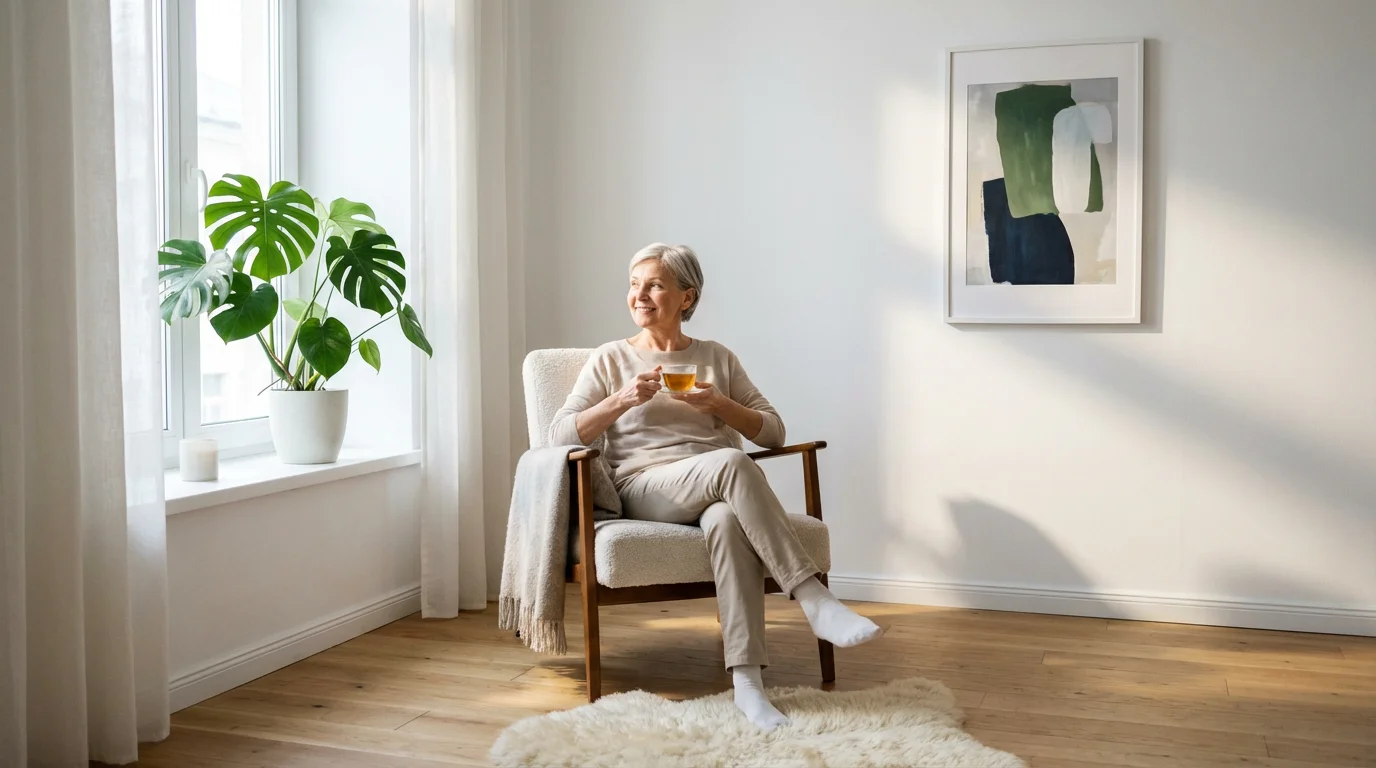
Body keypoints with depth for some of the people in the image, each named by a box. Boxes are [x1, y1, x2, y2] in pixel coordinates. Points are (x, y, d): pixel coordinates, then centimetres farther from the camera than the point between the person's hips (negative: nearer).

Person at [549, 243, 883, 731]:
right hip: (645, 491, -2)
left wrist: (721, 405, -5)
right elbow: (560, 435, 2)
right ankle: (814, 600, -38)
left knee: (728, 520, -39)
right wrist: (622, 399, -12)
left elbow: (774, 432, 13)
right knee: (731, 462, -36)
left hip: (717, 490, 2)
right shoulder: (611, 359, 13)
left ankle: (747, 681, -45)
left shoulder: (718, 358, 19)